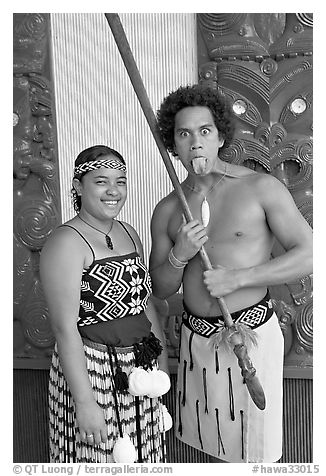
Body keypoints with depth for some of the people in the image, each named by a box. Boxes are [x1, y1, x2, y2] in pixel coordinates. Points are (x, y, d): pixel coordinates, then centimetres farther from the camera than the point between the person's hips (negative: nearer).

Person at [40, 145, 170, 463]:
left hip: (141, 369, 7)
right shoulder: (66, 243, -16)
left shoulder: (129, 234, 7)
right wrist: (84, 402, -20)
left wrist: (162, 359, 12)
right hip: (92, 370, -7)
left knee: (140, 458, 20)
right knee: (100, 459, 10)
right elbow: (65, 328, -19)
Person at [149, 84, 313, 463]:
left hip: (250, 335, -3)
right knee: (215, 446, 21)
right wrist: (178, 256, -15)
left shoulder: (260, 188, -9)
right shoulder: (167, 210, 2)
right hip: (196, 338, 4)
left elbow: (309, 254, -11)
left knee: (250, 452, 12)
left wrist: (238, 278, -18)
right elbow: (160, 289, 6)